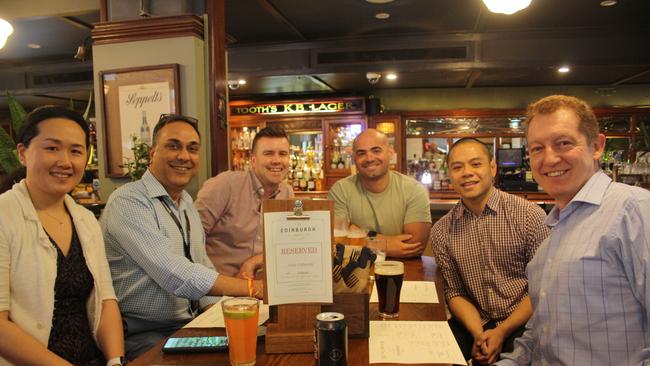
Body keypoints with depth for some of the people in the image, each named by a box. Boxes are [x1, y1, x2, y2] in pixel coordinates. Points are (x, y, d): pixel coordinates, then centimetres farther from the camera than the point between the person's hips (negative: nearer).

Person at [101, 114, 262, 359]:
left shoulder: (187, 203, 12)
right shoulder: (128, 202, -16)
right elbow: (176, 275, -25)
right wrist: (253, 288, -20)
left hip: (191, 324, 8)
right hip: (144, 336, -7)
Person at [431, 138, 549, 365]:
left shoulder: (530, 216, -8)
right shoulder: (441, 232, 2)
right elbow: (455, 292, 4)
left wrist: (502, 332, -12)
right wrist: (478, 333, -12)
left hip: (523, 324, -2)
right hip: (474, 325, 2)